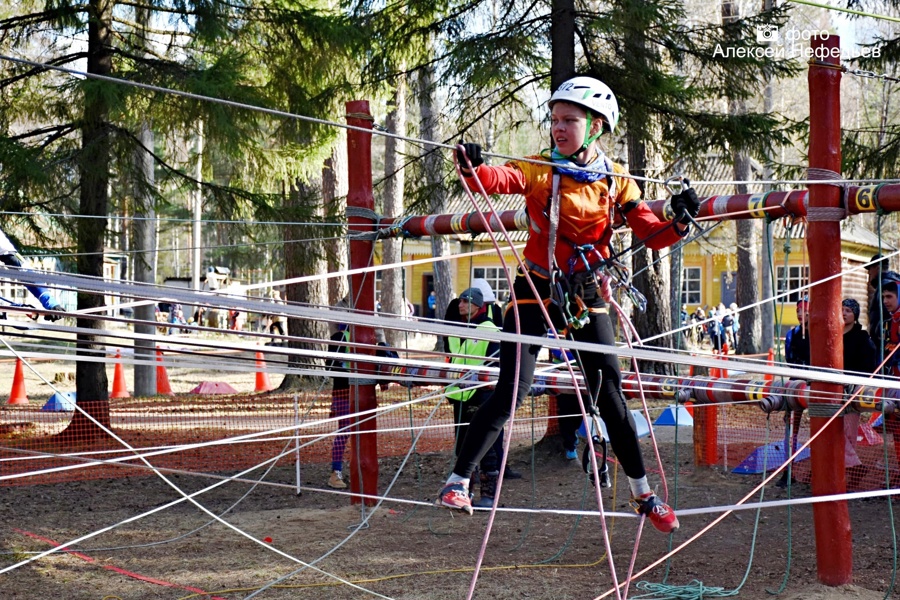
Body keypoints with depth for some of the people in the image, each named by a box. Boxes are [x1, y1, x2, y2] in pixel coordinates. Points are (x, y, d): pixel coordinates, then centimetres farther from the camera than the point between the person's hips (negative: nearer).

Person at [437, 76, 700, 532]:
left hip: (587, 298, 2)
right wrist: (472, 168, -48)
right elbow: (499, 180, -27)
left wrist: (679, 223, -21)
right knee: (510, 394, -11)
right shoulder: (540, 169, -7)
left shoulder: (617, 181, 1)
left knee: (610, 396, 5)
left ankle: (643, 494, 19)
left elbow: (652, 236, -1)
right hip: (536, 292, -2)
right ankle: (458, 480, 0)